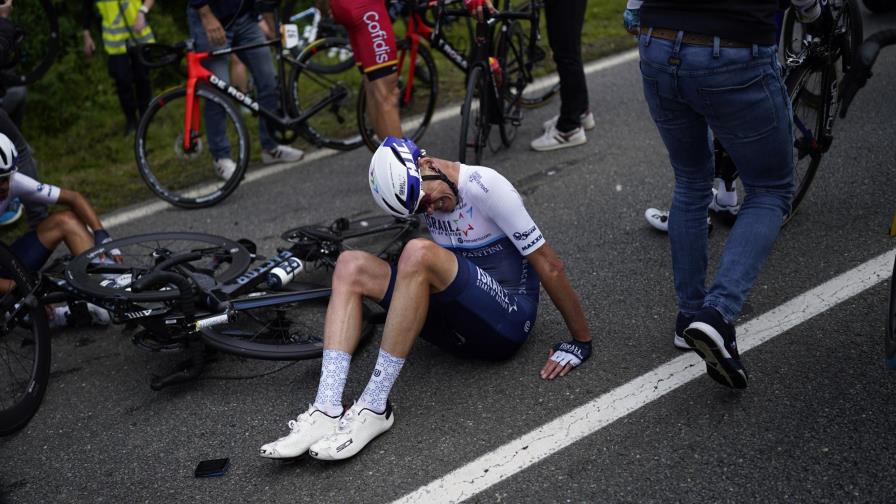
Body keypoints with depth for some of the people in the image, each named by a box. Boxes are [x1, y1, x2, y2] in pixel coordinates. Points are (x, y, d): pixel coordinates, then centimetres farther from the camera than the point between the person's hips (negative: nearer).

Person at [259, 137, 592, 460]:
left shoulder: (484, 185, -16)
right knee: (351, 266, -9)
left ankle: (374, 408, -28)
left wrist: (582, 341, -10)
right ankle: (328, 411, -24)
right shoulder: (418, 190, 5)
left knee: (419, 253, -32)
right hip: (459, 325, 7)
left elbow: (549, 265, -13)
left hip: (508, 321, -7)